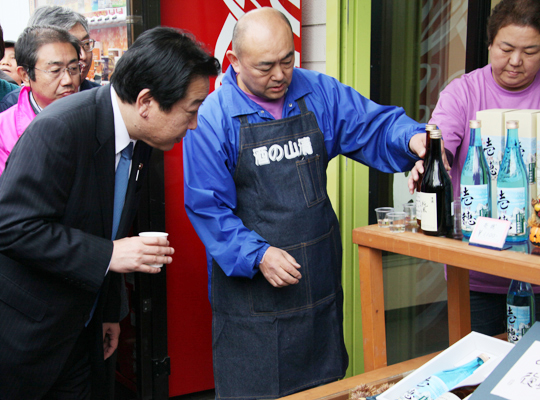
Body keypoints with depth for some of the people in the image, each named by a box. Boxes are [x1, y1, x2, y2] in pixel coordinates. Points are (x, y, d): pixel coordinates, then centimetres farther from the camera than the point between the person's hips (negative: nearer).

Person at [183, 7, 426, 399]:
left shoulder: (319, 93, 1)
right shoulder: (212, 117, -10)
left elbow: (374, 125, 6)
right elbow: (207, 206, -11)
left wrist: (412, 138, -17)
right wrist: (257, 255, -22)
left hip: (320, 281, 4)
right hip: (250, 290, -4)